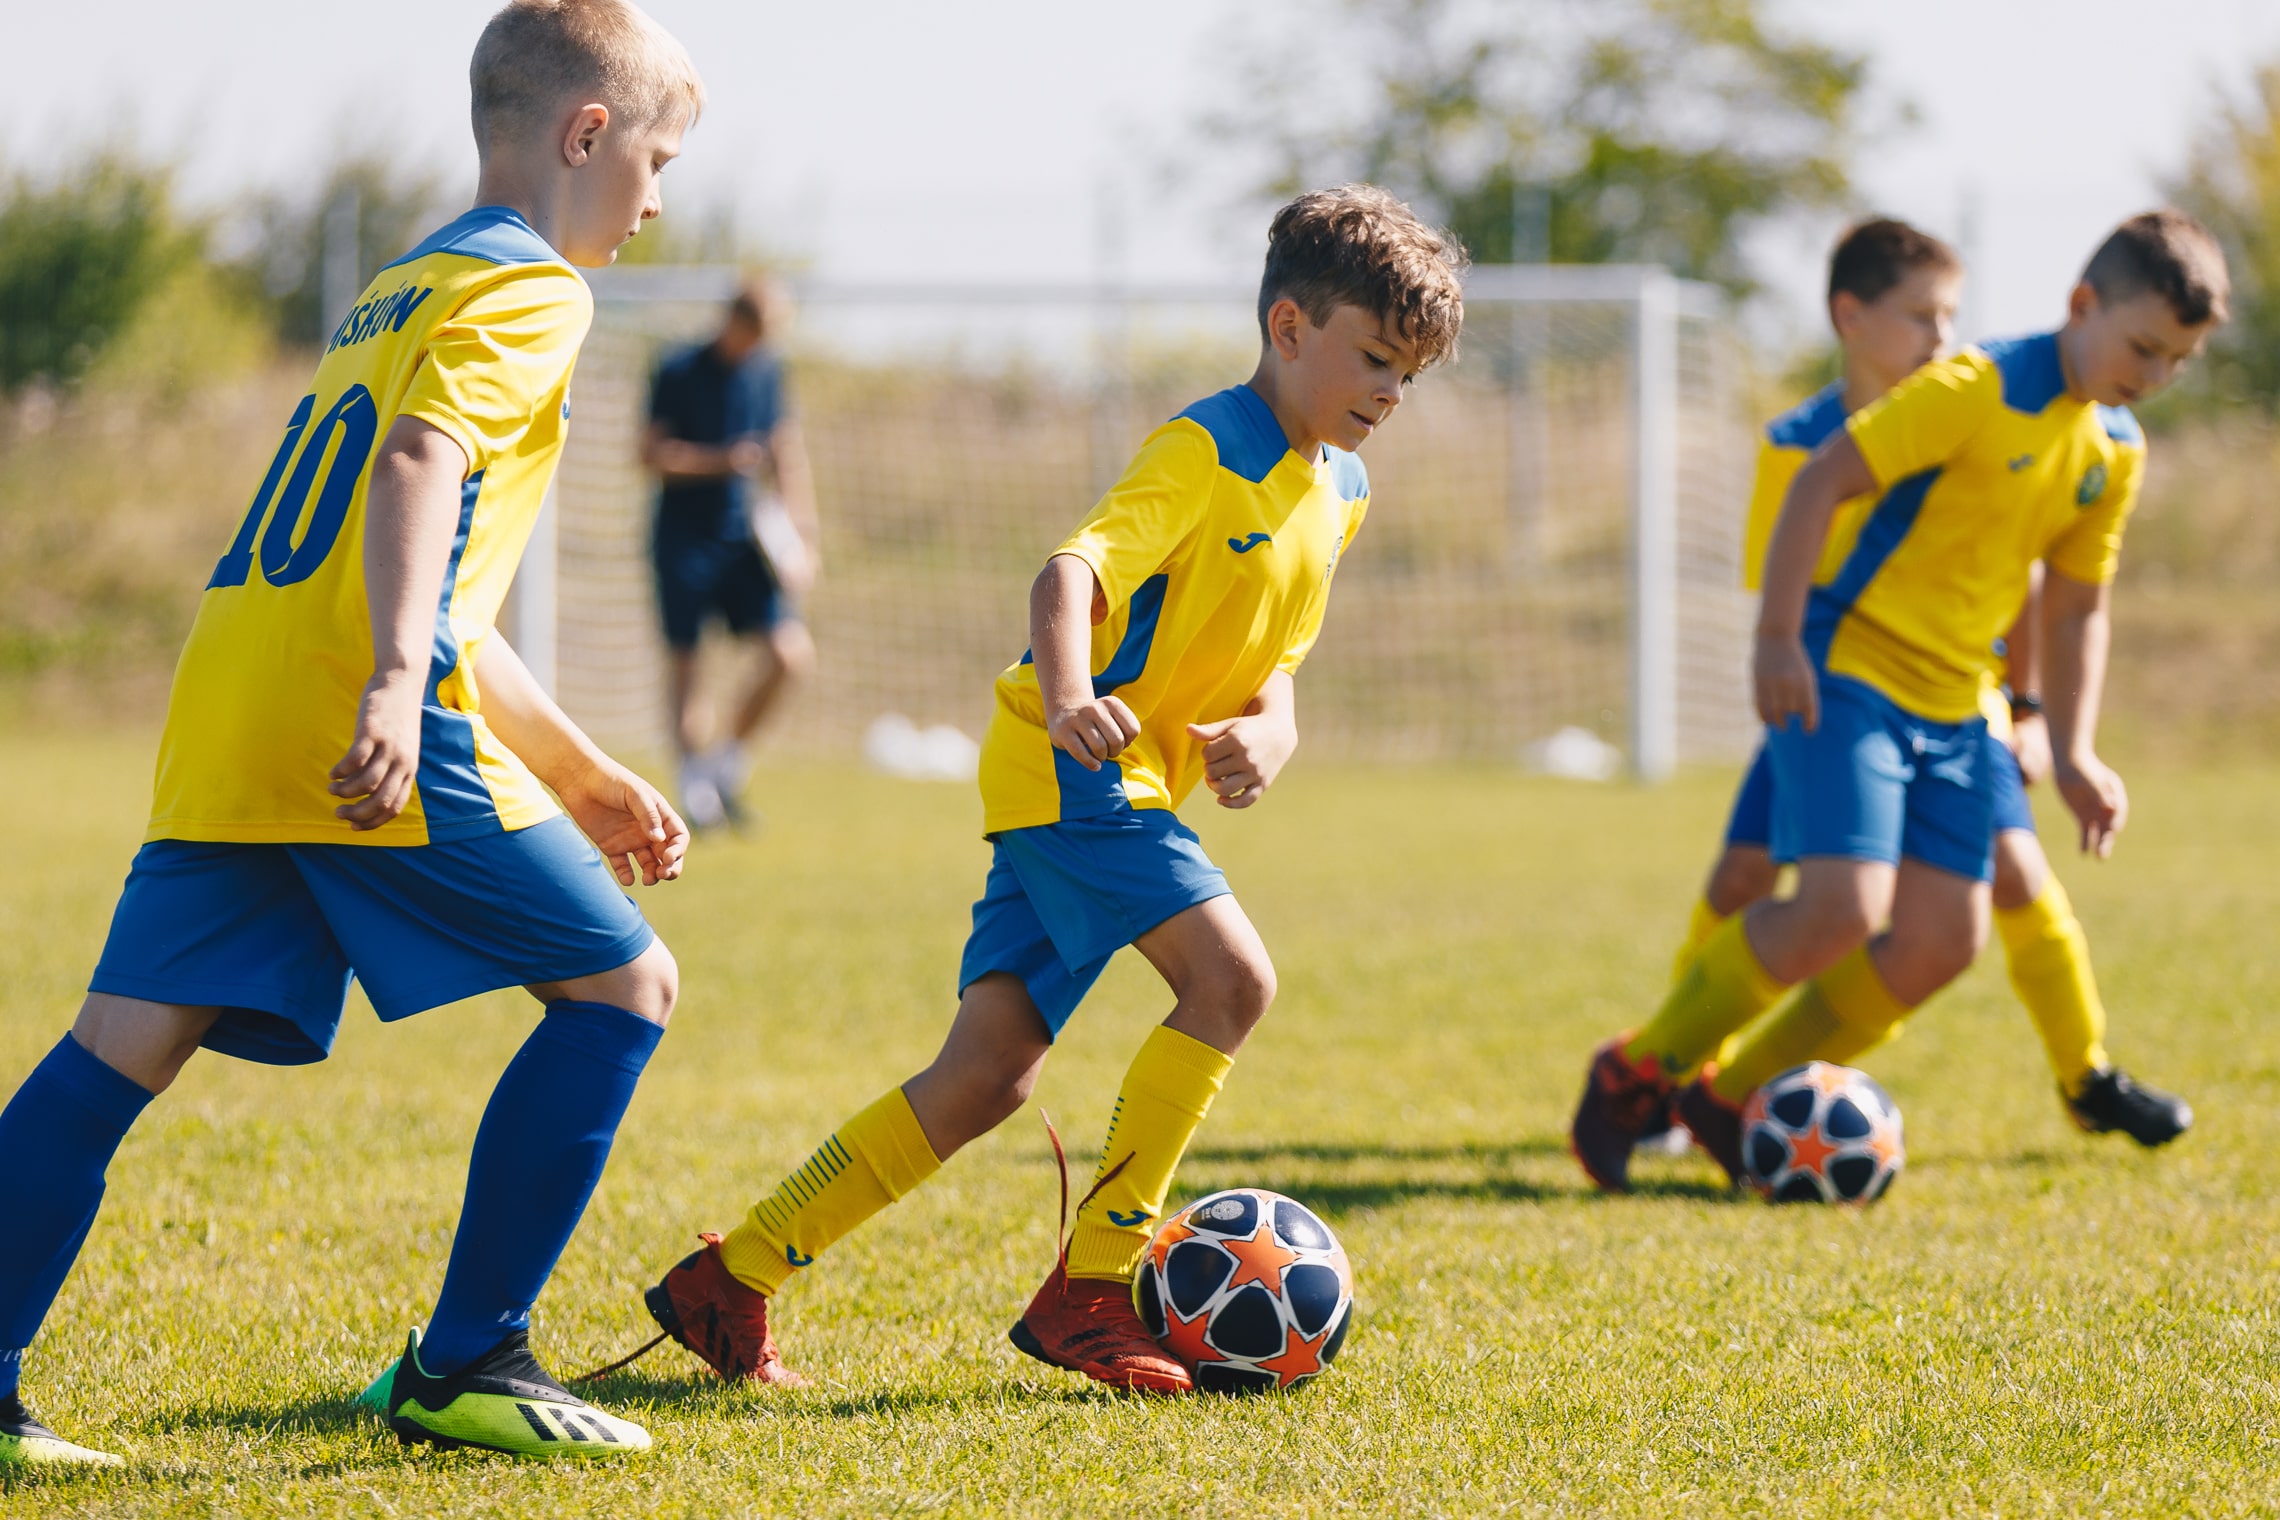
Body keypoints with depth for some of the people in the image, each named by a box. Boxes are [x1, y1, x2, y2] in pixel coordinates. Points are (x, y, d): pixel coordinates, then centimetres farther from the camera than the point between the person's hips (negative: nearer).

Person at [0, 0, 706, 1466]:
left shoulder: (398, 289, 31)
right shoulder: (527, 288, 1)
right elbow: (420, 468, -18)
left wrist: (579, 774, 38)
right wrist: (397, 691, -31)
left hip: (225, 715, 9)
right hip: (365, 734, -9)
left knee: (124, 1042, 2)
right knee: (621, 984, 3)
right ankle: (465, 1365, 2)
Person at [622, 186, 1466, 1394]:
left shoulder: (1340, 490, 13)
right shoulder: (1206, 452, -15)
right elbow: (1071, 572, -28)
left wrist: (1265, 731, -4)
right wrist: (1068, 698, -47)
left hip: (1138, 783, 9)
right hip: (1071, 766, -9)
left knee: (987, 1077, 2)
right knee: (1231, 977, -22)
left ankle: (731, 1281, 6)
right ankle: (1089, 1289, -18)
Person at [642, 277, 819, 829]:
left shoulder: (768, 370, 8)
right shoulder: (679, 372, -6)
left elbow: (786, 452, 16)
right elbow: (652, 452, -9)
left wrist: (802, 532, 12)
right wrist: (719, 461, -22)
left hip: (744, 536, 4)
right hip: (683, 539, -4)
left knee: (791, 653, -9)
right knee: (684, 659, -1)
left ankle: (728, 760, 9)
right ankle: (694, 776, 13)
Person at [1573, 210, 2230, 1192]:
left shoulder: (2117, 454, 8)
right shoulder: (1974, 392, -16)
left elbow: (2074, 604, 18)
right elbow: (1821, 482, -17)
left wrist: (2073, 751, 9)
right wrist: (1778, 639, -20)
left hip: (1950, 707, 8)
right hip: (1847, 670, -8)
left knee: (1943, 940, 0)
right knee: (1842, 910, -21)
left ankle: (1739, 1097, 15)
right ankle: (1637, 1073, -3)